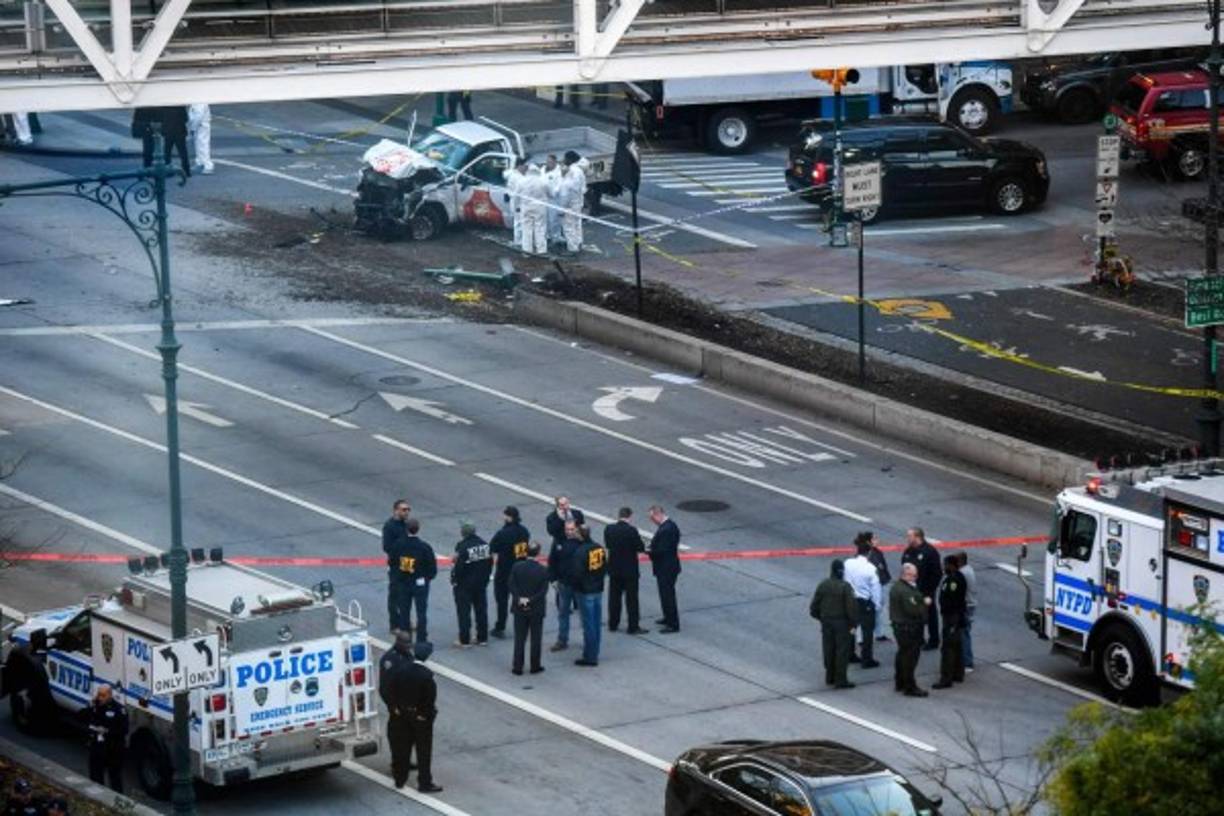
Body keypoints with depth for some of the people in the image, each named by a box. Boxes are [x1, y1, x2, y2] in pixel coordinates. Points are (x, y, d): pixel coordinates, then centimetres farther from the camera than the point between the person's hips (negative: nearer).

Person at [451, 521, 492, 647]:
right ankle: (482, 638, 21)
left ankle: (464, 640, 5)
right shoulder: (484, 544, 0)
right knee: (481, 610, 15)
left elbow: (459, 566, -23)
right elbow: (490, 562, 7)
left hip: (464, 585, -6)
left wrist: (454, 579, -7)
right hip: (481, 584, 6)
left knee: (464, 612, 3)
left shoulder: (462, 547, -22)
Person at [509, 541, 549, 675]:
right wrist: (531, 601, -12)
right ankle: (535, 666, 14)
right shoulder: (543, 570, -12)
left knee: (519, 639, 9)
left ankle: (517, 667, 10)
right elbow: (543, 591, -14)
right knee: (536, 639, 9)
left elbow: (512, 586, -10)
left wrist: (519, 599, -11)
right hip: (537, 609, -2)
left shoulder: (517, 567, -7)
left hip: (520, 609, 2)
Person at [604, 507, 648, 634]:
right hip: (630, 570, -4)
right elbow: (641, 548, -15)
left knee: (614, 597, 15)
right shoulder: (632, 531, -20)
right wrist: (638, 536, 2)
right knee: (631, 599, 3)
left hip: (614, 569, 5)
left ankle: (613, 624, 22)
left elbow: (607, 544, 6)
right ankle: (633, 627, 6)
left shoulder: (609, 529, -5)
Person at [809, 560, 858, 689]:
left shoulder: (822, 585, -1)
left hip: (826, 622, 5)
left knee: (828, 650, 15)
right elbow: (851, 607, -16)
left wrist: (820, 617, 19)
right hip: (841, 623, -5)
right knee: (842, 651, 1)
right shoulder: (845, 587, -16)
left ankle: (830, 677, 24)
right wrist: (853, 624, -8)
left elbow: (814, 605, 5)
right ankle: (840, 680, 1)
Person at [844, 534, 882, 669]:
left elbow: (844, 581, -4)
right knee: (867, 630, 7)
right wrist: (877, 604, 0)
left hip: (850, 600, 4)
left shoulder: (848, 564, -12)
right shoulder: (870, 568, -21)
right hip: (866, 602, -4)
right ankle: (867, 659, 10)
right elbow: (875, 589, -14)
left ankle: (850, 655, 33)